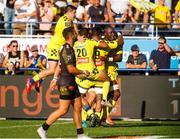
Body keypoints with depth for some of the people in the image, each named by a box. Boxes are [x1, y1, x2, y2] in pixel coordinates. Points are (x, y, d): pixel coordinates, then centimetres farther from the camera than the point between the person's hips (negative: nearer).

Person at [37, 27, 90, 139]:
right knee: (63, 110, -6)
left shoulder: (67, 48, 14)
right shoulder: (67, 49, -17)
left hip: (71, 82, 10)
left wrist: (55, 78, 25)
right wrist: (83, 72, -8)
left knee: (78, 107, 9)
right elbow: (71, 69, -22)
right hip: (66, 82, -10)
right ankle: (43, 129, 0)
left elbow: (59, 65, 21)